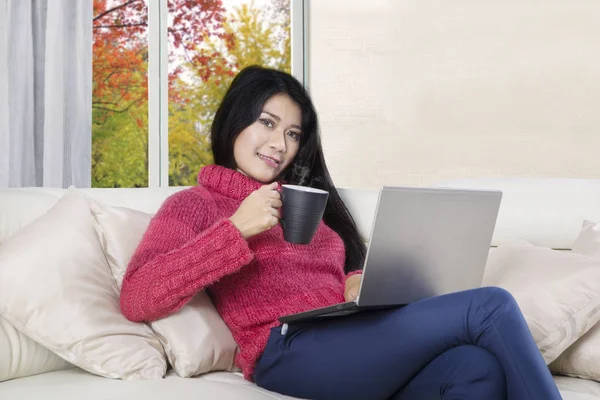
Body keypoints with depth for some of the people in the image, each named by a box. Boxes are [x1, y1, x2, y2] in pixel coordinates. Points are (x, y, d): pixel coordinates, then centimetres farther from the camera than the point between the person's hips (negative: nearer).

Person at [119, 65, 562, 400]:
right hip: (291, 351, -6)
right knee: (491, 306, -20)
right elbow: (136, 299, -7)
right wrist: (236, 230, -14)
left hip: (355, 343, 6)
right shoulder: (194, 204, 11)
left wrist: (356, 284, 2)